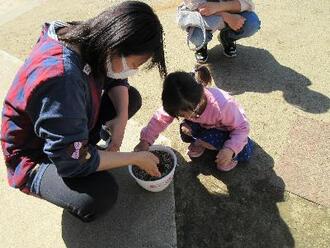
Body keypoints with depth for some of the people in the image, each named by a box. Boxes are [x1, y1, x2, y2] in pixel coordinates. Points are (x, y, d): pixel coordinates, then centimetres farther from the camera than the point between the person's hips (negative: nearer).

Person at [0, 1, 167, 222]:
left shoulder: (87, 40, -16)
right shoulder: (61, 81, -40)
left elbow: (115, 80, 2)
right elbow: (72, 162, -34)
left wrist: (122, 118, -17)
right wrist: (136, 158, -23)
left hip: (71, 130, 7)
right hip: (35, 156, -7)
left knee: (132, 97, -1)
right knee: (103, 194, -31)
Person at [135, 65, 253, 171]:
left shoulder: (222, 106, -43)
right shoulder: (181, 104, -30)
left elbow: (242, 127, -29)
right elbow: (161, 117, -16)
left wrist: (230, 150, -44)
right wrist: (145, 140, -23)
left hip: (225, 129, -3)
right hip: (204, 126, 4)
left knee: (245, 154, -26)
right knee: (185, 129, -26)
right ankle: (200, 142, 5)